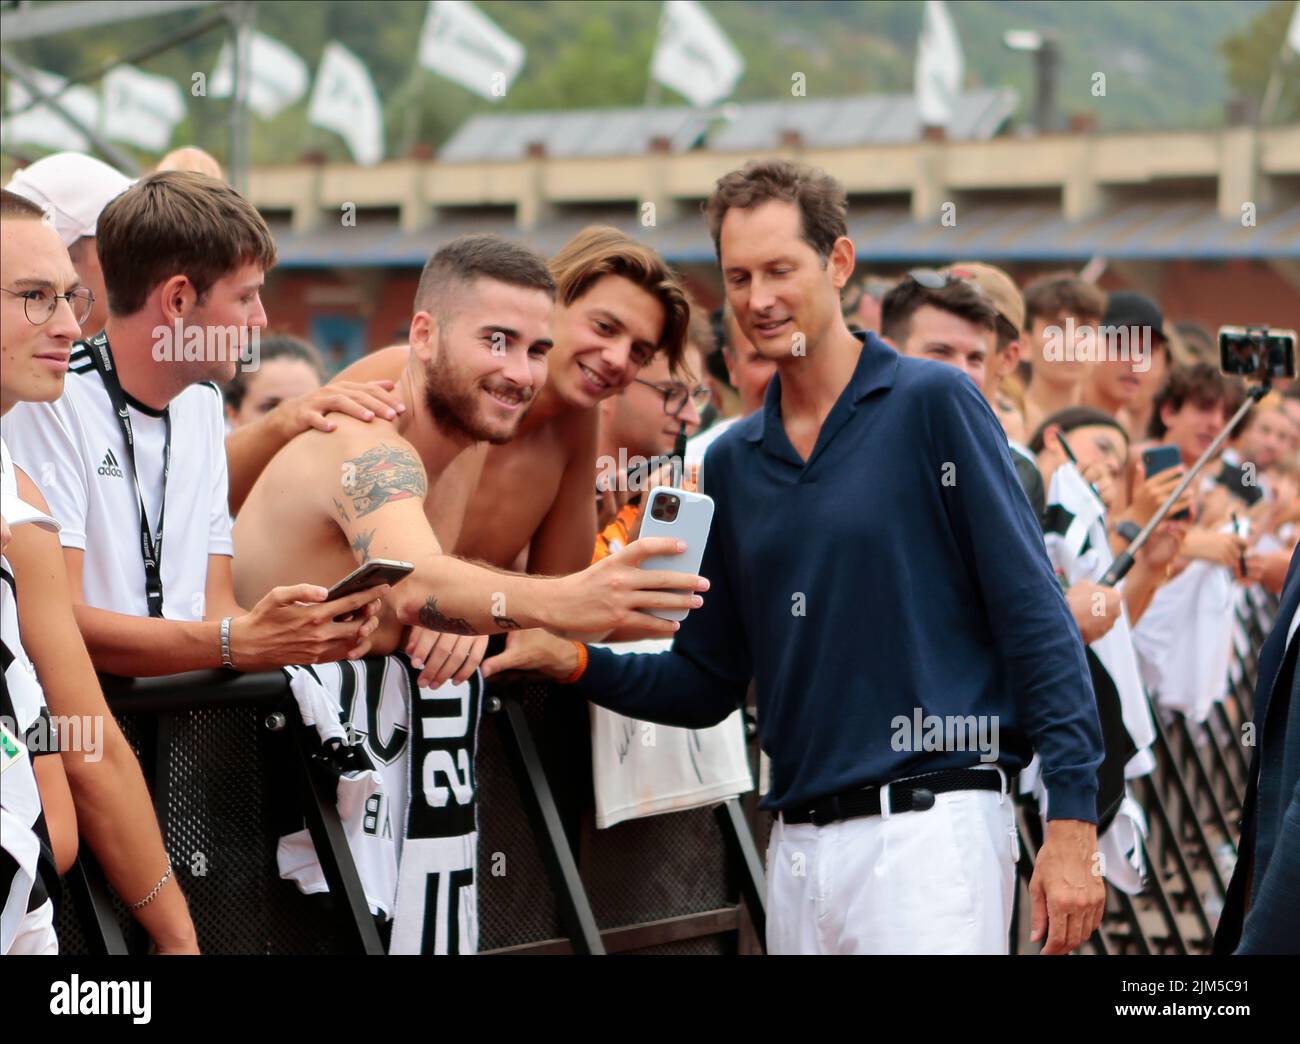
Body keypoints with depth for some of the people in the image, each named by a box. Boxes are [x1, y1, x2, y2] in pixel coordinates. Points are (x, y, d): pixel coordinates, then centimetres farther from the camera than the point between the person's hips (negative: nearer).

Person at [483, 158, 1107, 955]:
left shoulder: (932, 405, -3)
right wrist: (574, 662, 0)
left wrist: (1073, 823, -14)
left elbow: (1035, 615, -7)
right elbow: (708, 684, 17)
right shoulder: (733, 463, 13)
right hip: (798, 848, 6)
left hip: (931, 824, -6)